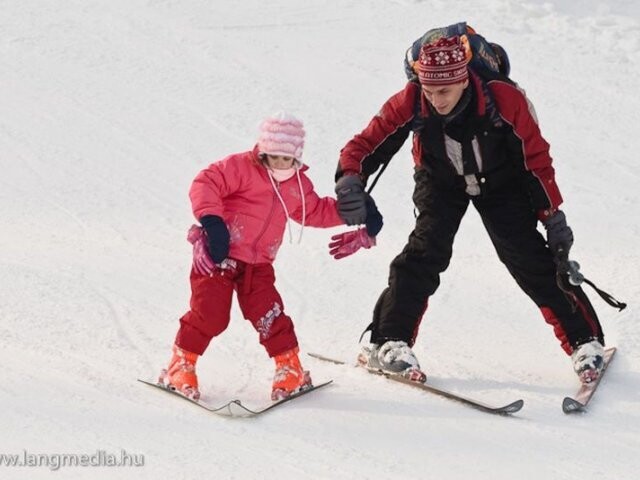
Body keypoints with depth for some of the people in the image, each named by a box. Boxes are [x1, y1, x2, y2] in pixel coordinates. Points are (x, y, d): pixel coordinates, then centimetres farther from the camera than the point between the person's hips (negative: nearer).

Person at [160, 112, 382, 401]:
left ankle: (289, 367, 15)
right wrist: (211, 220, -30)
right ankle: (182, 364, 9)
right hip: (218, 255, -5)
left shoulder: (298, 185, 12)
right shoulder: (241, 167, -9)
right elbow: (205, 184, -18)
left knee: (269, 316, -1)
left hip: (258, 264, 5)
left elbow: (316, 211, 26)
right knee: (209, 314, -9)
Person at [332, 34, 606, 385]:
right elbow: (366, 144, -22)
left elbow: (536, 157, -20)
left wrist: (553, 217, -13)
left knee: (531, 260, -8)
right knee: (424, 254, -18)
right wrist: (349, 182, -43)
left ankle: (585, 340, 5)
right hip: (441, 182, 1)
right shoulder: (410, 104, -31)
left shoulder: (504, 99, -34)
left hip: (501, 182, -1)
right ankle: (387, 343, -9)